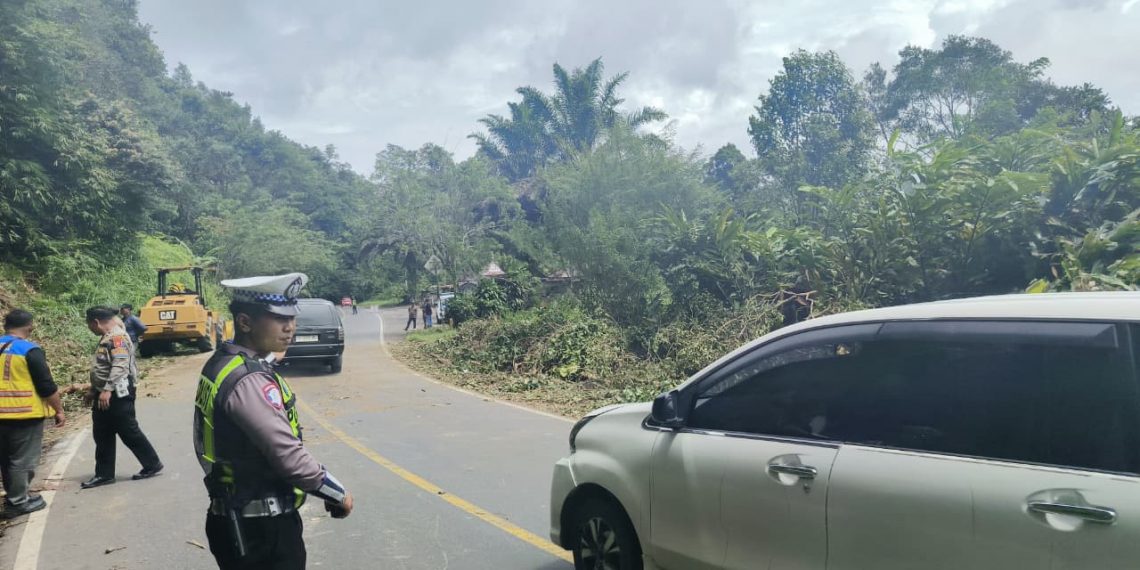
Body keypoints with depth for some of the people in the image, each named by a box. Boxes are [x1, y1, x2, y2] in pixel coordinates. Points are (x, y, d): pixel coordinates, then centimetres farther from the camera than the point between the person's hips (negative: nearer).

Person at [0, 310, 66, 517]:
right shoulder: (30, 350, -14)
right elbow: (47, 386, -14)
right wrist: (59, 410, -3)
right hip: (25, 414, -7)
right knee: (23, 460, 3)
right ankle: (18, 502, 8)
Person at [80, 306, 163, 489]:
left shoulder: (117, 337, -18)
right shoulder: (107, 338, 16)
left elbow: (120, 366, -29)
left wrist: (107, 390, -34)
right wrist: (93, 390, 27)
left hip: (118, 395, -10)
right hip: (104, 395, 10)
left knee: (129, 432, -2)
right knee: (102, 435, 12)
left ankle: (152, 465, 10)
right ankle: (104, 474, 19)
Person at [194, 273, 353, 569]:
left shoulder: (222, 364, 5)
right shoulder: (249, 381, -25)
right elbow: (290, 457, -27)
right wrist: (339, 496, -13)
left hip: (237, 520, 9)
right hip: (260, 528, -9)